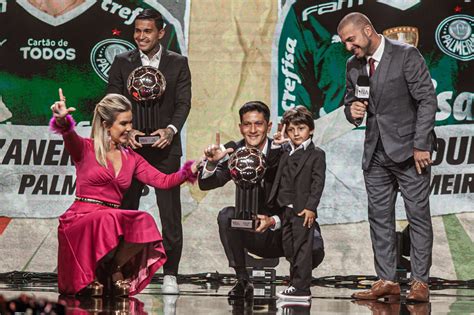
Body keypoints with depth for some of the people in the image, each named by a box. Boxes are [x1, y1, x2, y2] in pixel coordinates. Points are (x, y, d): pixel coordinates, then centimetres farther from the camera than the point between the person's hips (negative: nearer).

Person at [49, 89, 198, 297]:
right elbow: (70, 137, -20)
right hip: (80, 220, -4)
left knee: (144, 222, -27)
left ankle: (115, 270, -11)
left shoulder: (131, 159, 19)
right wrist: (62, 121, -44)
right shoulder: (85, 149, 4)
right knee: (107, 220, -38)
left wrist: (189, 171, -7)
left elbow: (163, 181, 12)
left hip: (112, 221, 4)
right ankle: (92, 277, -16)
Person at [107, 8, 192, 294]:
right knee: (126, 211, 5)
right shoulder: (122, 63, 7)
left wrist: (171, 130, -19)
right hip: (130, 146, 1)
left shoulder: (178, 63, 6)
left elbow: (183, 102, -1)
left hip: (165, 147, -1)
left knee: (171, 213, -2)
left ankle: (170, 274, 3)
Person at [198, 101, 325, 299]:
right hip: (251, 233, 3)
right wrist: (211, 163, -32)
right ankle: (243, 281, -14)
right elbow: (205, 184, -11)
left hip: (282, 230, -3)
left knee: (314, 249, -32)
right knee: (226, 215, -27)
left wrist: (274, 221, -33)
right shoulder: (235, 153, -3)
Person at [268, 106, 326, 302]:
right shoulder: (287, 155, 16)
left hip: (303, 211, -7)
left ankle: (301, 288, -8)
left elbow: (318, 183, -9)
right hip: (286, 209, 7)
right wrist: (275, 145, 11)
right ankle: (295, 284, 18)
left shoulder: (316, 155, -2)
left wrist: (311, 207, -18)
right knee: (289, 249, 10)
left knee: (302, 248, -7)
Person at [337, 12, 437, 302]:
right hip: (376, 154, 6)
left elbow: (427, 99, -11)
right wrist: (353, 111, -5)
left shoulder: (406, 56, -9)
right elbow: (350, 102, 21)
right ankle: (387, 281, 9)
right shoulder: (353, 66, 9)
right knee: (380, 218, 5)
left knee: (418, 215, -3)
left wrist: (420, 146, -15)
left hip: (409, 151, -6)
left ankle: (420, 282, 0)